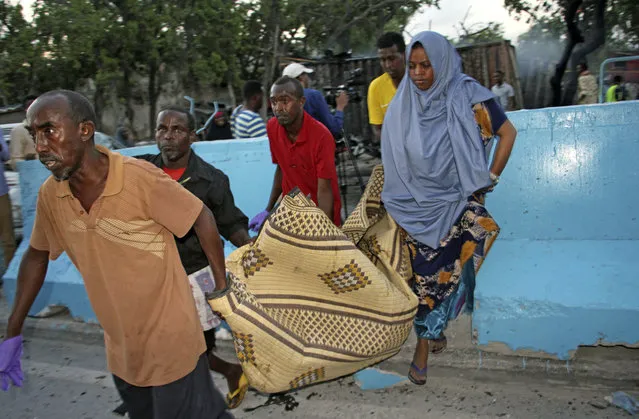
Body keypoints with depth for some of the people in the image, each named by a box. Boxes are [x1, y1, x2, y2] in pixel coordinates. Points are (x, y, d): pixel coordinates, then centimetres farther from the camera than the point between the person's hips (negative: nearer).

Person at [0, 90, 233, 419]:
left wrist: (222, 286, -8)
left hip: (171, 343, -6)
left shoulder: (140, 178, -25)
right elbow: (36, 256, 9)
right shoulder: (49, 195, -7)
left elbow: (203, 219, -14)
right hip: (120, 351, 6)